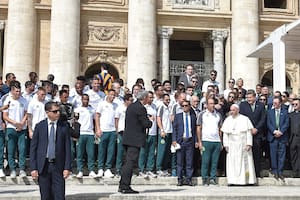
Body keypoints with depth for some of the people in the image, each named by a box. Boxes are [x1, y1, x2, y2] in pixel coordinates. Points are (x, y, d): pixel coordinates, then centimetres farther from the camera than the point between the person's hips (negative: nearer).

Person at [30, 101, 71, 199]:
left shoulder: (64, 126, 2)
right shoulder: (39, 126, 2)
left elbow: (67, 148, 2)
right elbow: (33, 148, 3)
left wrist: (67, 167, -5)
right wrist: (33, 168, -4)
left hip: (58, 166, 0)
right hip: (43, 166, 0)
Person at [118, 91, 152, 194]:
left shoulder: (131, 106, 14)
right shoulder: (140, 108, -14)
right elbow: (146, 124, -17)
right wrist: (150, 122, 5)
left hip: (127, 138, 9)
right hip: (135, 140, -9)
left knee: (128, 162, 14)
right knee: (130, 162, -7)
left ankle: (122, 185, 18)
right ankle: (125, 187, -6)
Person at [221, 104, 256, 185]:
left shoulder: (245, 119, 1)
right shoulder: (227, 120, 7)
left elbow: (249, 133, -1)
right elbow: (225, 134, 7)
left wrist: (248, 144, -9)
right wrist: (226, 145, 0)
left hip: (243, 144, -2)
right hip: (232, 145, 2)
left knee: (244, 162, -1)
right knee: (232, 163, -2)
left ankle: (246, 180, 4)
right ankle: (232, 180, -1)